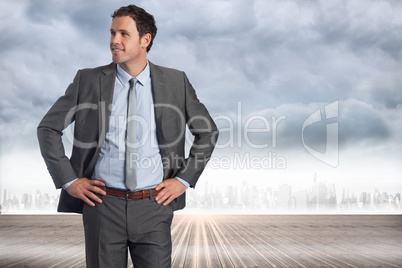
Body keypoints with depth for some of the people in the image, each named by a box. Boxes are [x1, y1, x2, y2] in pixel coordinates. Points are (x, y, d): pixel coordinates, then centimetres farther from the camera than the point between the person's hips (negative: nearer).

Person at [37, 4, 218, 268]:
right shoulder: (89, 80, 0)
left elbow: (208, 131, 10)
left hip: (154, 207, 0)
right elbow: (48, 128, 7)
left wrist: (184, 179, 2)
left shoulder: (175, 82, 1)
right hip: (103, 204, 0)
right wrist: (68, 180, -1)